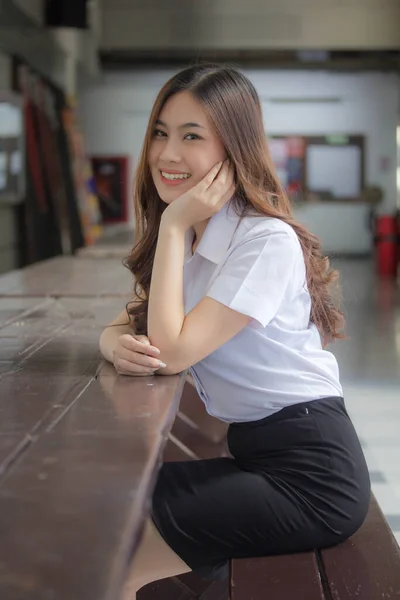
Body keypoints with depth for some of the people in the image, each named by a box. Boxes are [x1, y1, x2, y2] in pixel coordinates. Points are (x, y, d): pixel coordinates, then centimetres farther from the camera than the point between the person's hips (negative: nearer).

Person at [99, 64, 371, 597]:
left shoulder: (268, 241, -20)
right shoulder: (189, 238, 9)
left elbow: (173, 351, -22)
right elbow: (128, 325, 7)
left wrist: (175, 225, -18)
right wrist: (118, 344, -17)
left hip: (308, 473, -8)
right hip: (250, 449, 8)